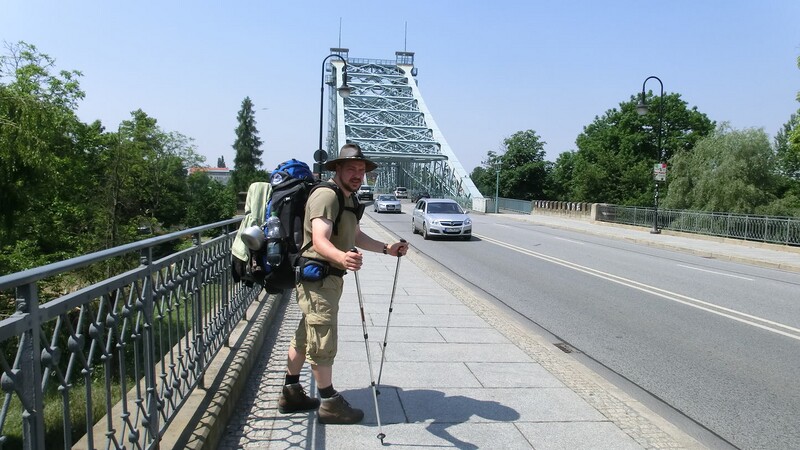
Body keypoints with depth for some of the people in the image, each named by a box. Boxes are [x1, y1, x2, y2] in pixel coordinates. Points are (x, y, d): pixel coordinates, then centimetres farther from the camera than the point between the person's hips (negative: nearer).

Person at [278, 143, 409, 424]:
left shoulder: (349, 199, 16)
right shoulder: (326, 196, -18)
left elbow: (356, 236, 26)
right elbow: (319, 241, -33)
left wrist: (386, 249, 18)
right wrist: (341, 257, -51)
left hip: (330, 278, 11)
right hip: (317, 277, -11)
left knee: (306, 336, 18)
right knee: (323, 340, -2)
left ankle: (291, 394, 30)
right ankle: (330, 404, 9)